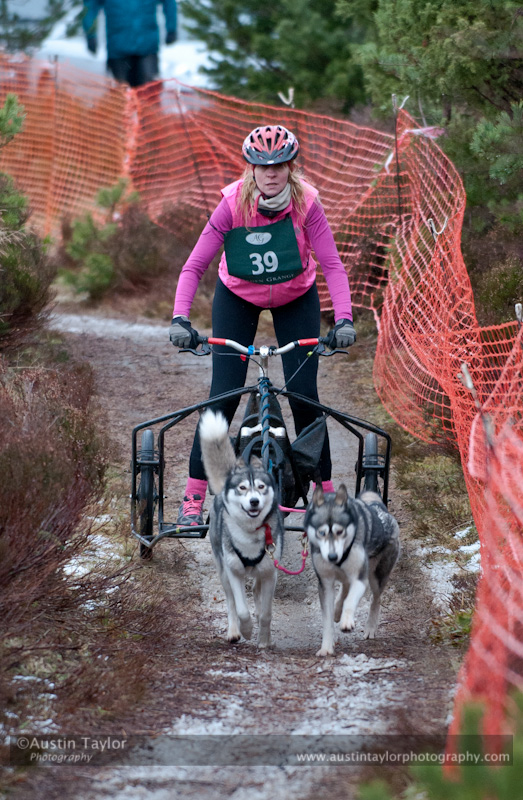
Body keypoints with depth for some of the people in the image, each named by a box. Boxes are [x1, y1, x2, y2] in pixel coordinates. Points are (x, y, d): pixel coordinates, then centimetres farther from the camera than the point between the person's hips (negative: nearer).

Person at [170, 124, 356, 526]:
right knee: (224, 395, -8)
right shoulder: (232, 205, -28)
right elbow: (194, 267, -26)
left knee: (304, 394, -9)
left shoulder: (306, 203, -27)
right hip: (238, 297, 0)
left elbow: (333, 265, -28)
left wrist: (343, 320, -41)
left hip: (296, 299, 0)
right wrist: (180, 319, -39)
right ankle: (194, 496, 1)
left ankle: (325, 491, 5)